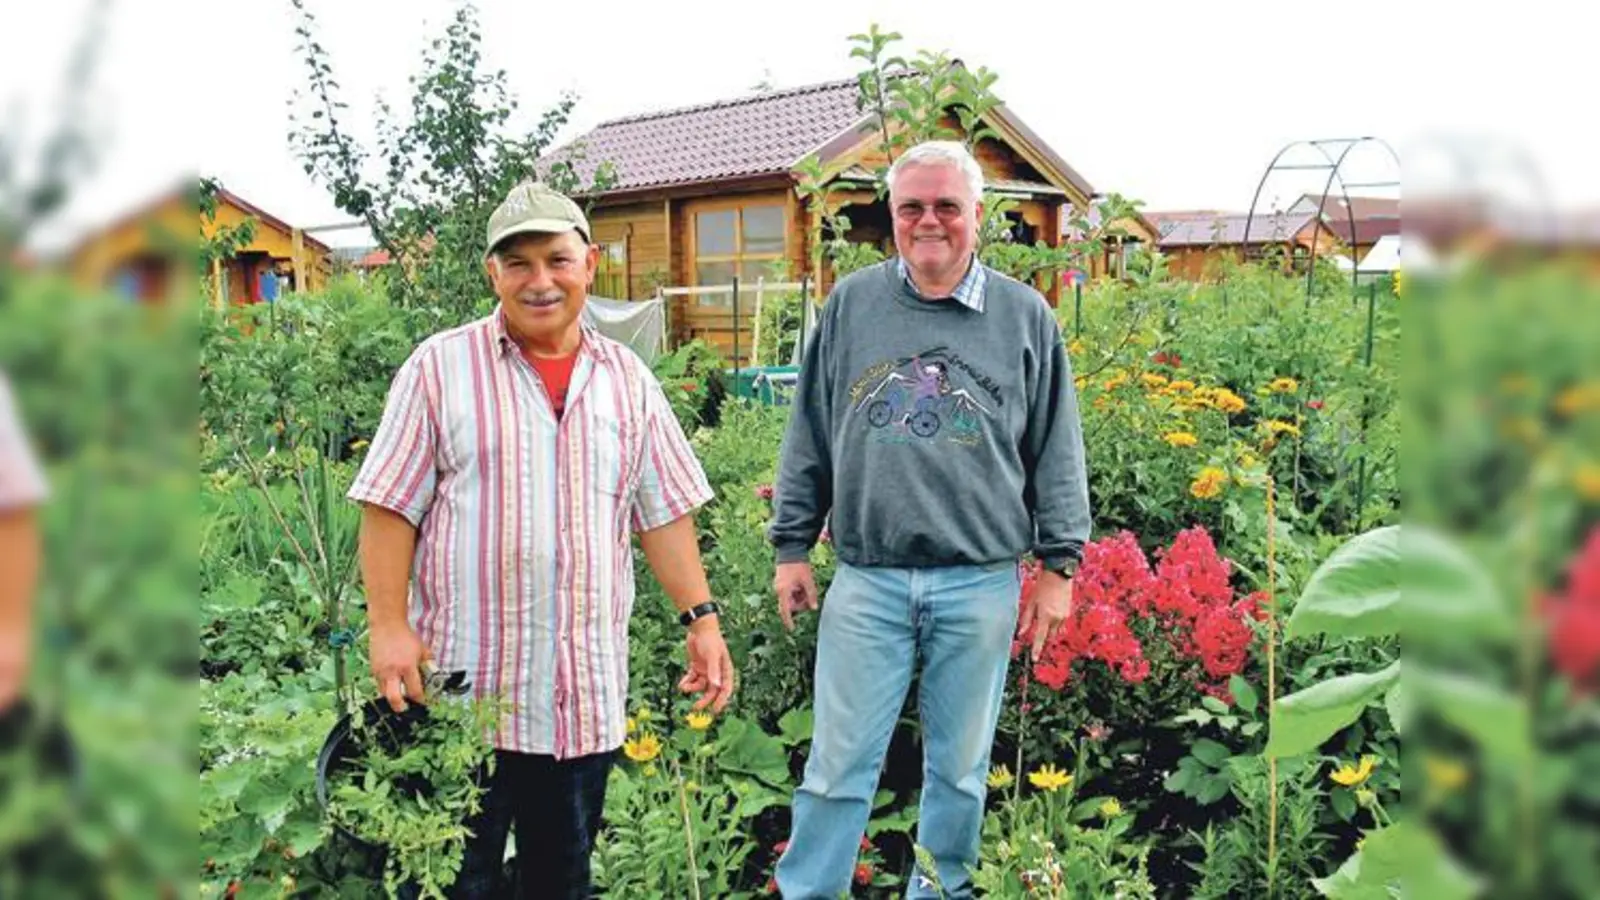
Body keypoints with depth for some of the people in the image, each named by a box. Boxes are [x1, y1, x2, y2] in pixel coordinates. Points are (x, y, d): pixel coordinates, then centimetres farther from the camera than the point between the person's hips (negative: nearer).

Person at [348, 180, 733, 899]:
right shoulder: (440, 367, -1)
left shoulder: (627, 378, 9)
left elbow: (664, 511, 10)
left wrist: (701, 618, 3)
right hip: (461, 682, -3)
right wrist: (389, 626, -11)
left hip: (587, 691, 3)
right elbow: (390, 507, -3)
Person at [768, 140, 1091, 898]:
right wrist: (792, 547, 8)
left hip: (981, 583, 0)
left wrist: (1059, 566, 3)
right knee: (840, 763, 3)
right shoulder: (851, 305, 6)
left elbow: (1057, 453, 7)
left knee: (960, 766, 12)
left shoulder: (1025, 317, 4)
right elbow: (809, 438, 10)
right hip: (867, 579, 0)